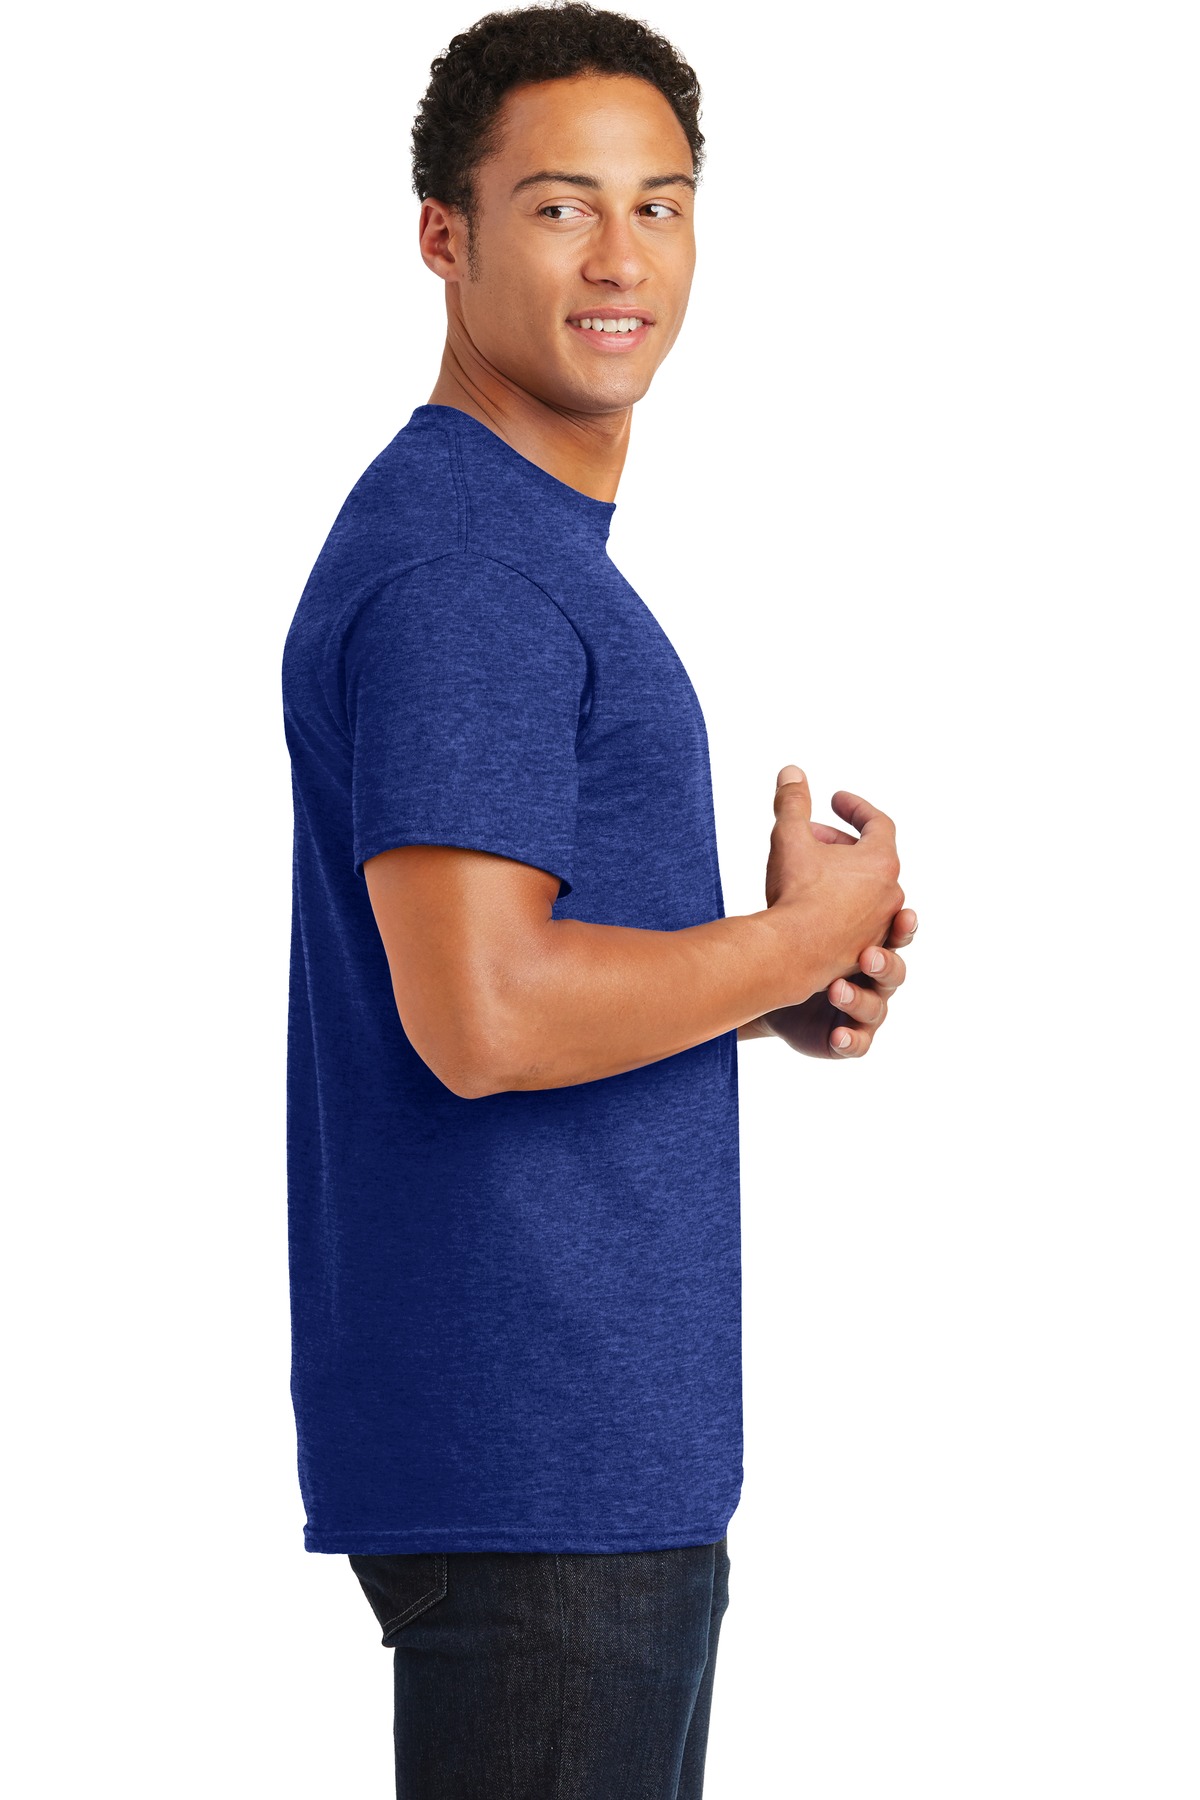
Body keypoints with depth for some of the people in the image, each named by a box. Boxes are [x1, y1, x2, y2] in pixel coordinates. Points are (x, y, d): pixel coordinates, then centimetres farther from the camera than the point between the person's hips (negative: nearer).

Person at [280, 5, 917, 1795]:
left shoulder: (540, 552, 16)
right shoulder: (455, 570, -17)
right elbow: (477, 1016, -25)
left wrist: (782, 992, 6)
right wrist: (797, 939, -12)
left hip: (617, 1435, 10)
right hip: (533, 1454, -10)